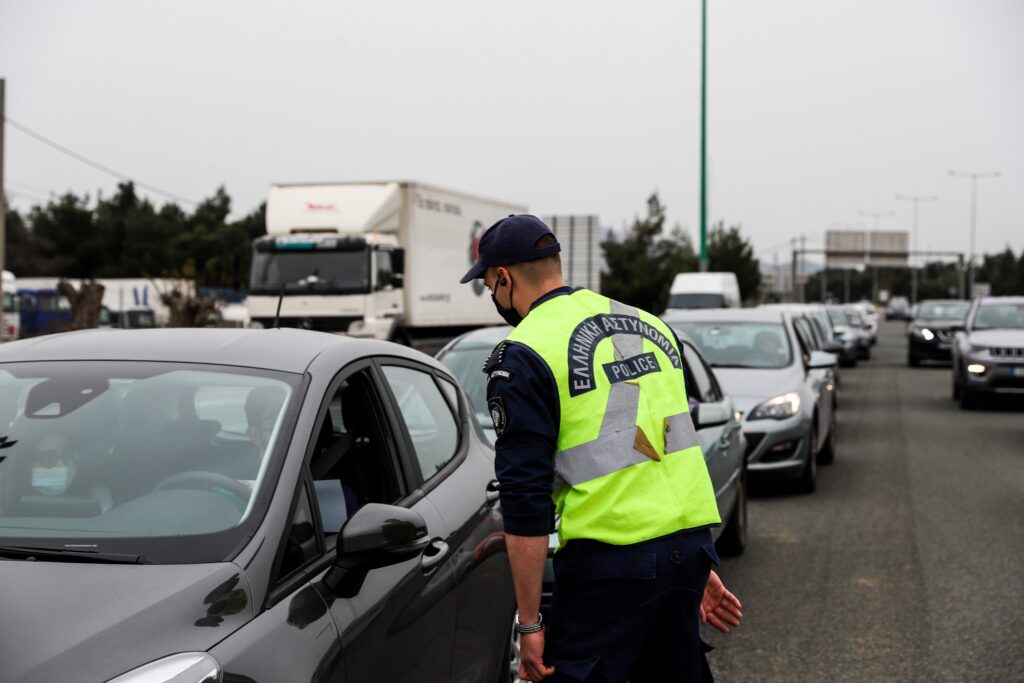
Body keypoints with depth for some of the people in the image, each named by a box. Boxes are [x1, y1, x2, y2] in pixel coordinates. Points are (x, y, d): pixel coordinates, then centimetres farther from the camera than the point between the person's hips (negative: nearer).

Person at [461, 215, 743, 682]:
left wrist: (529, 623, -7)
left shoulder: (521, 357, -8)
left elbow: (525, 499, -12)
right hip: (691, 545, 7)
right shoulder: (647, 324, 15)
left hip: (612, 559, -7)